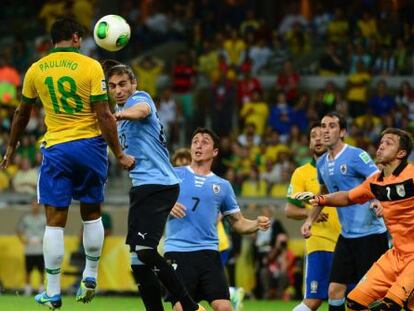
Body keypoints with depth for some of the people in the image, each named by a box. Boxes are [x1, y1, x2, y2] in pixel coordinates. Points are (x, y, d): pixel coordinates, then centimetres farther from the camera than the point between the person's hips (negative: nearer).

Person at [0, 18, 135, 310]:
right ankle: (91, 277, 20)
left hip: (56, 149, 1)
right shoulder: (90, 66, -6)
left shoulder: (36, 70, 3)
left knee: (55, 221, 1)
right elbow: (104, 116, -10)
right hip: (90, 144, -1)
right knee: (92, 214, 16)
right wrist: (120, 154, -3)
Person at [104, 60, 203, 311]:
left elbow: (142, 110, -34)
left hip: (159, 184, -10)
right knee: (138, 261, 4)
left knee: (145, 250, -22)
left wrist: (121, 114, -54)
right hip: (142, 187, 10)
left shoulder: (140, 98, -6)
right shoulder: (121, 111, 22)